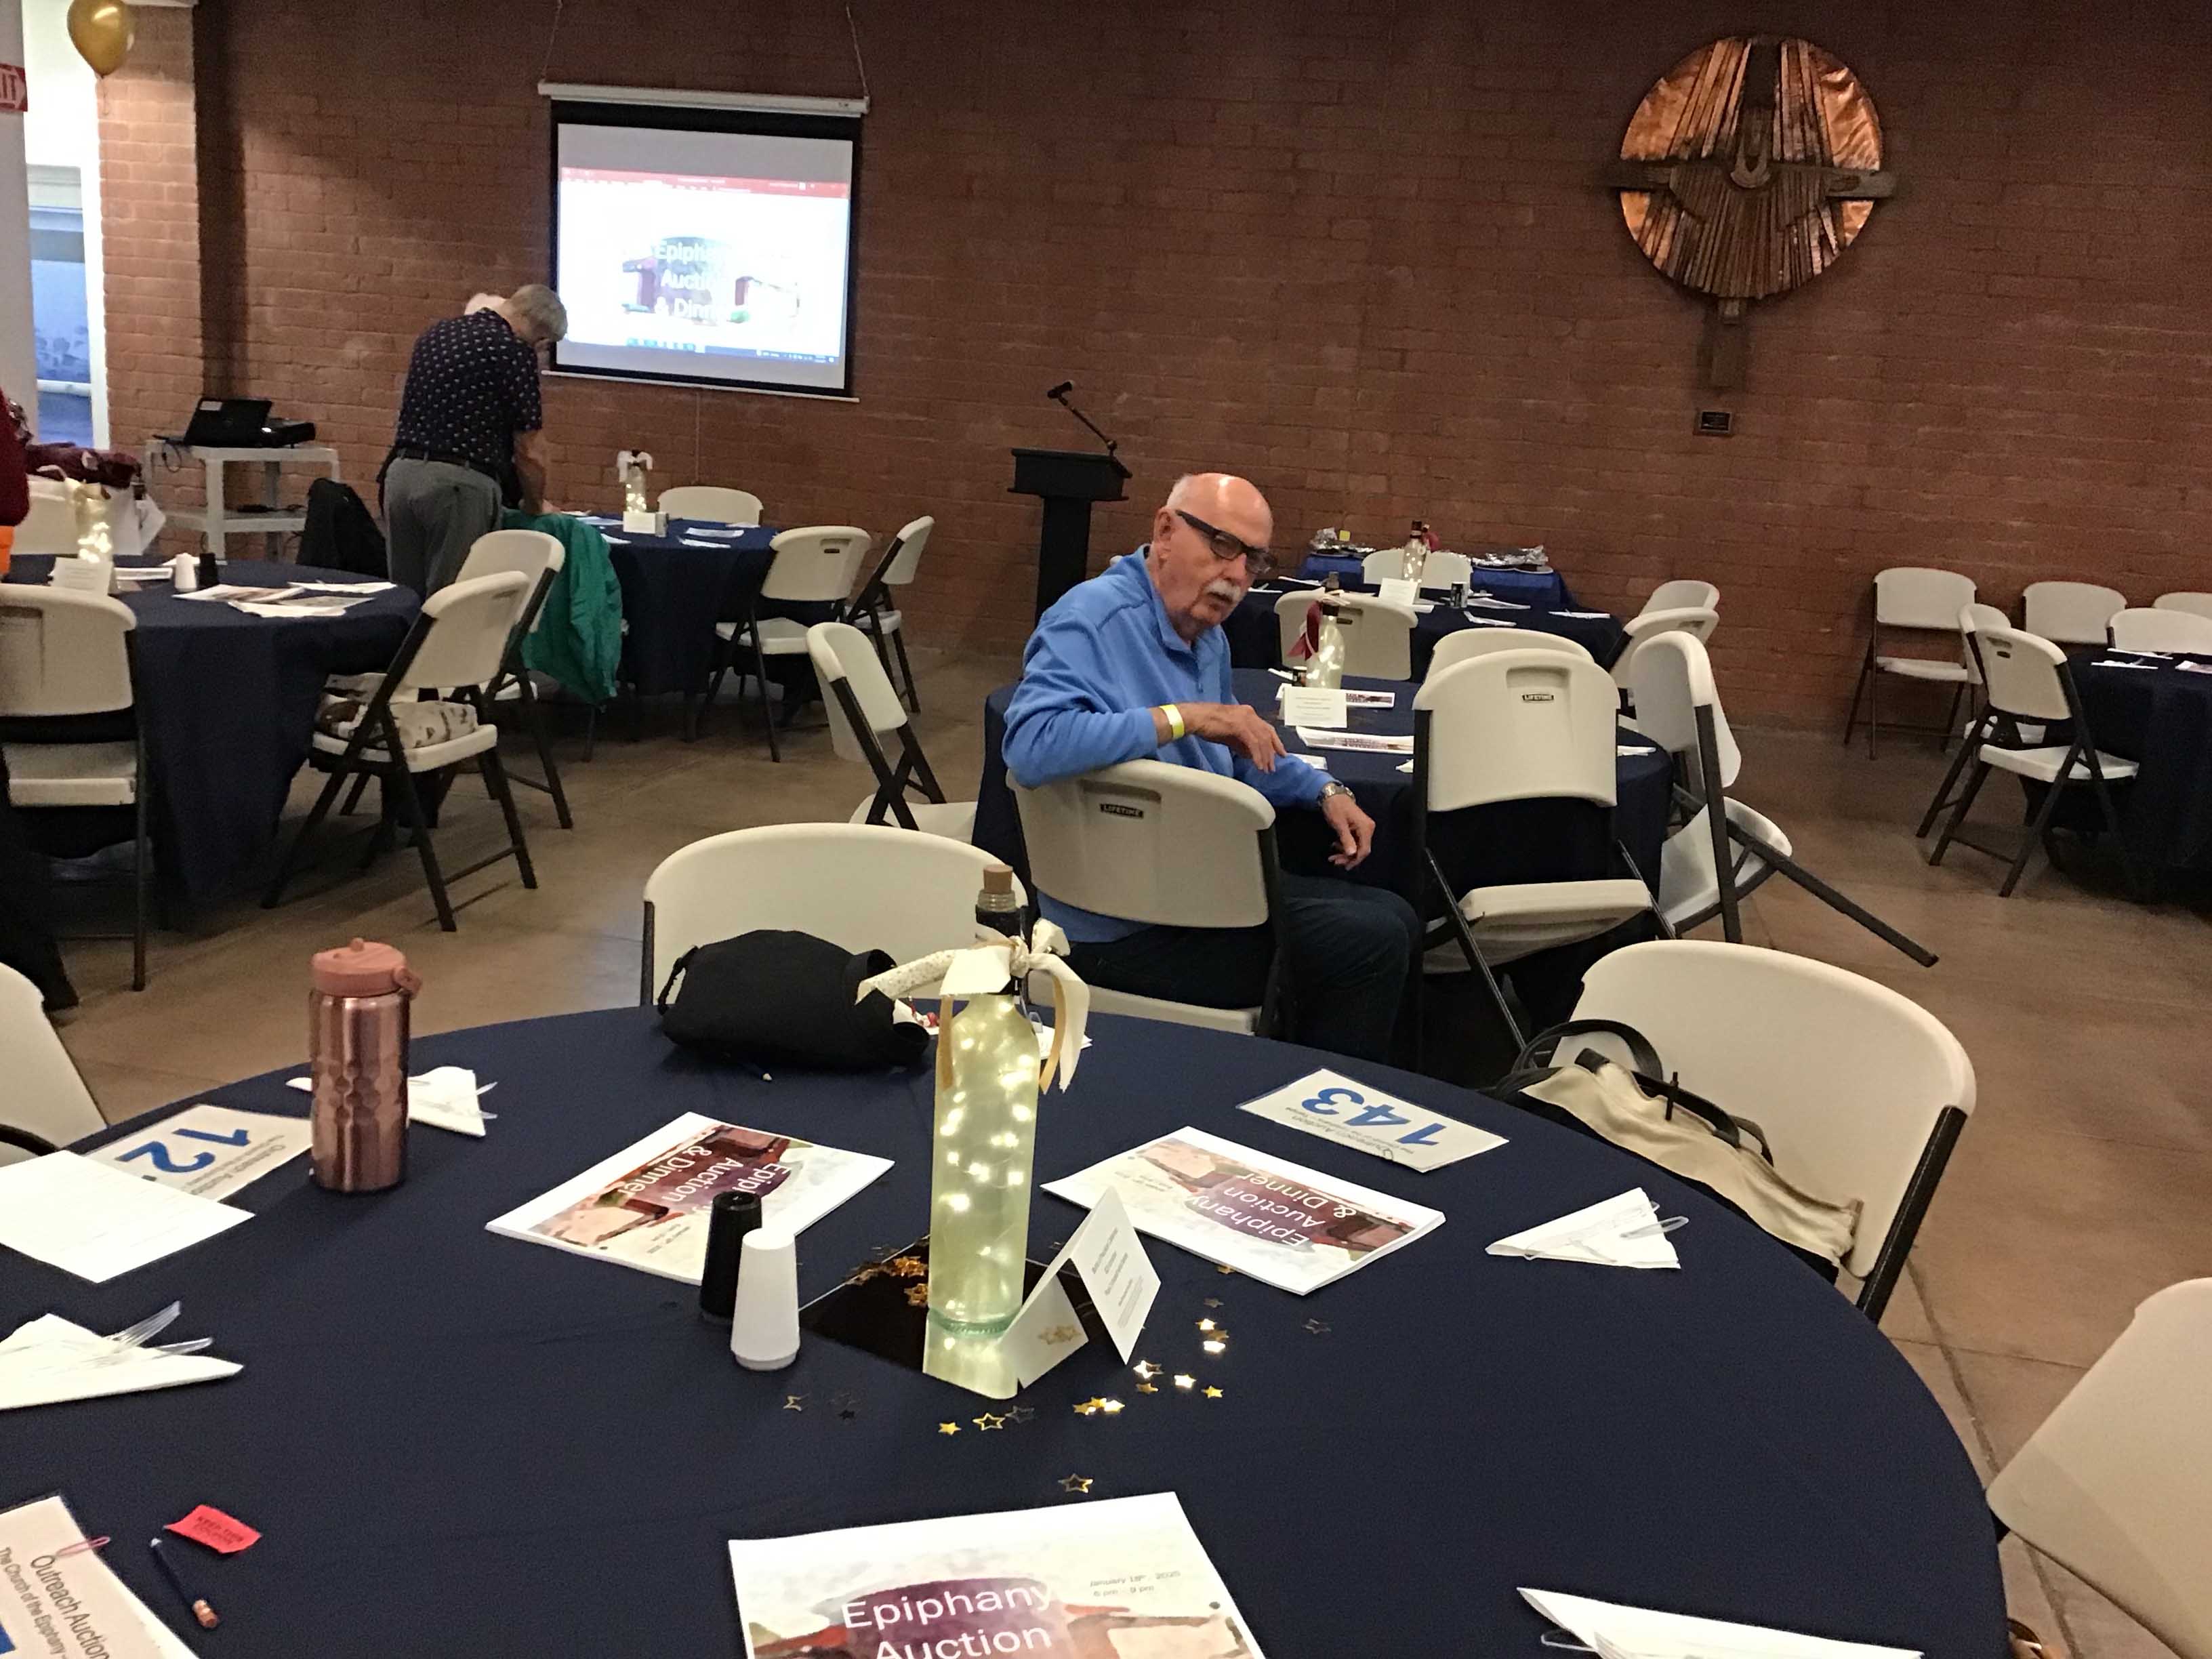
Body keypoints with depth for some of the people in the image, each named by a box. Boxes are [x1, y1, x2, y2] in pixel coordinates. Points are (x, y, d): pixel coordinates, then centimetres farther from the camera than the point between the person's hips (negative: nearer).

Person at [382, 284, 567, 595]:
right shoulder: (513, 350, -7)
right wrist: (535, 506, 11)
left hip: (402, 474, 7)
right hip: (461, 484, -7)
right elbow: (529, 452, -7)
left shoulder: (435, 334, 15)